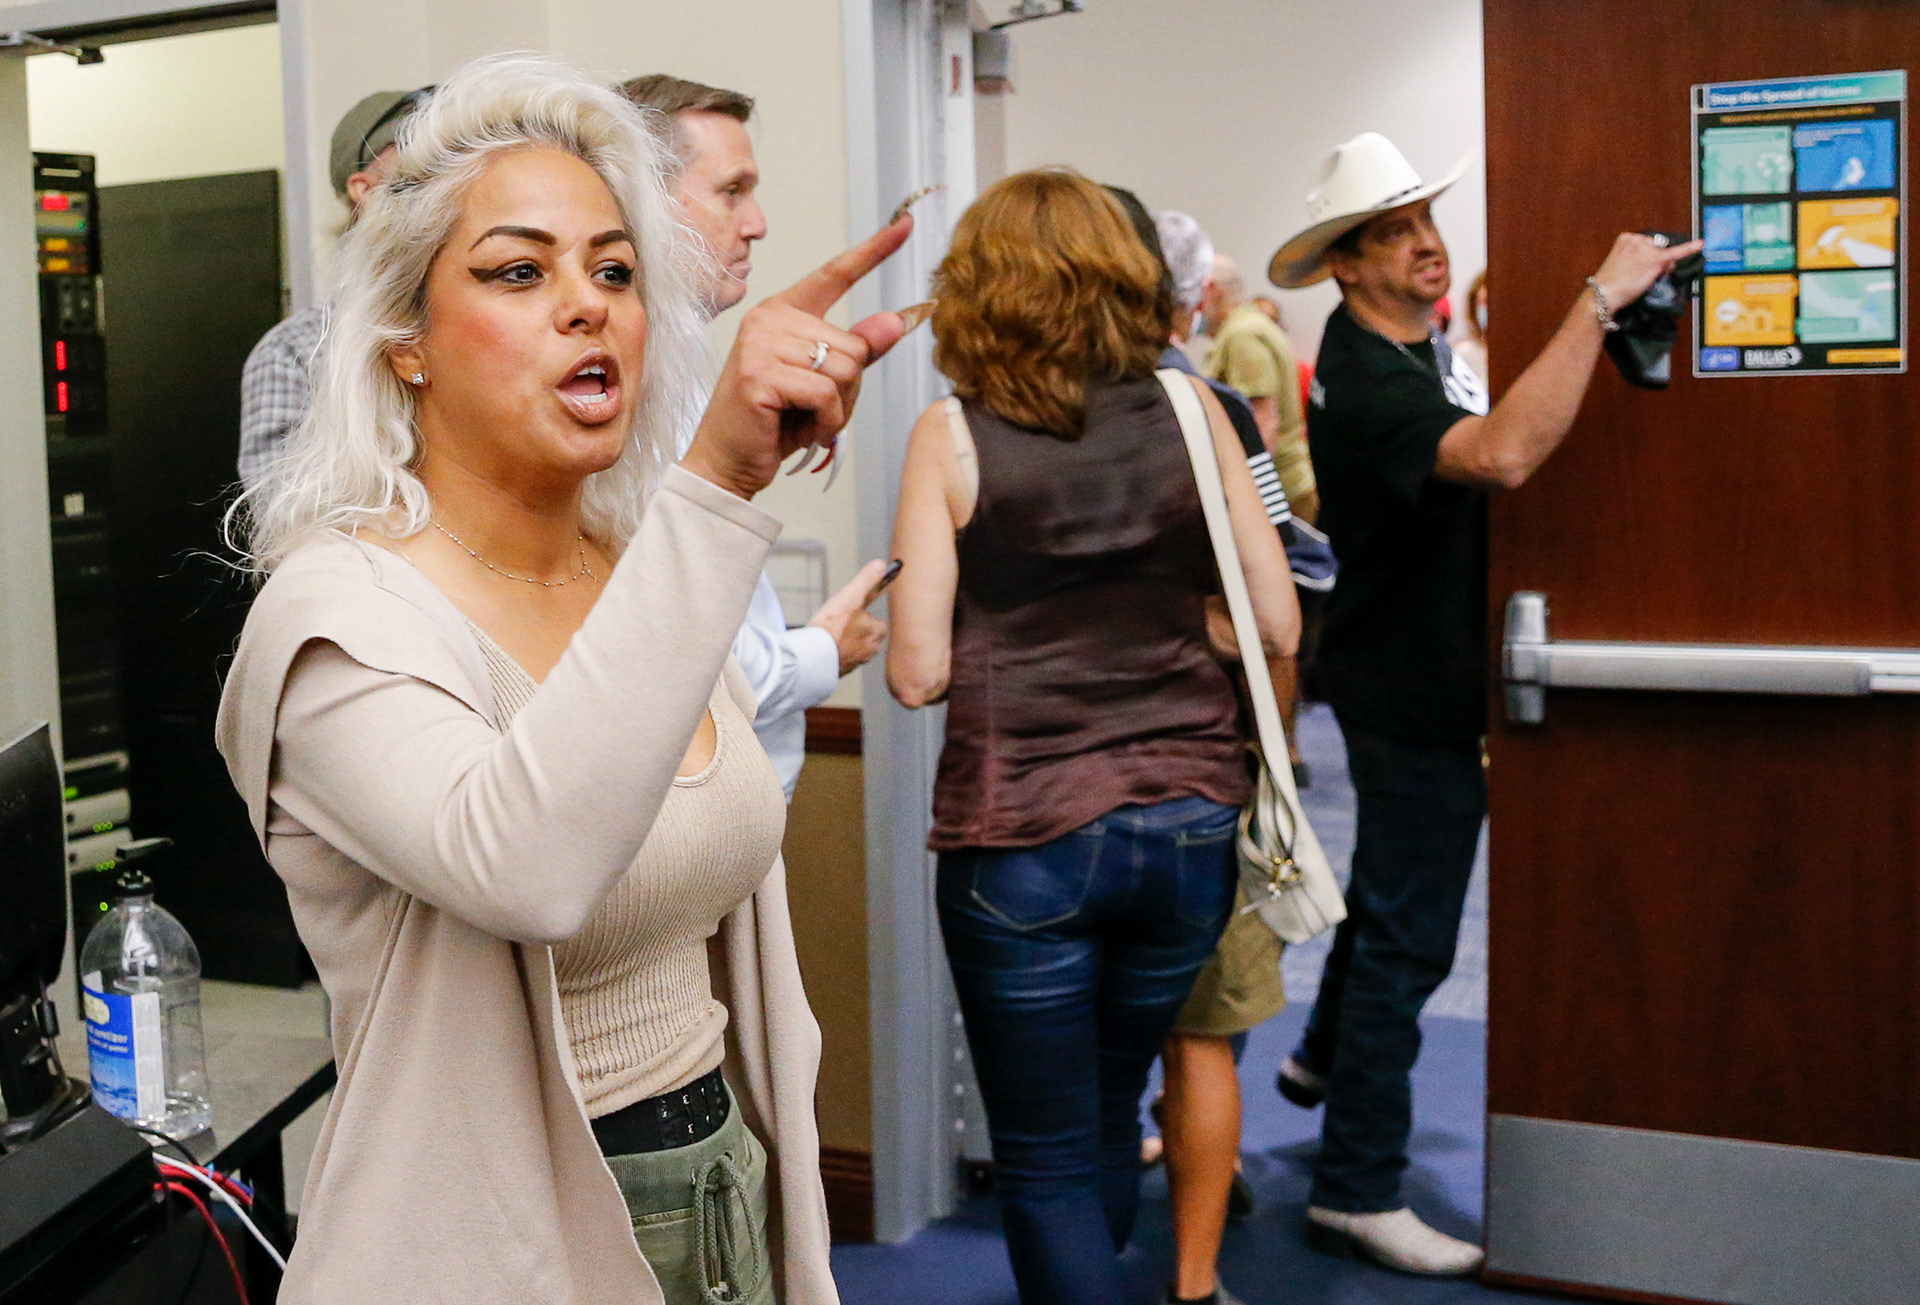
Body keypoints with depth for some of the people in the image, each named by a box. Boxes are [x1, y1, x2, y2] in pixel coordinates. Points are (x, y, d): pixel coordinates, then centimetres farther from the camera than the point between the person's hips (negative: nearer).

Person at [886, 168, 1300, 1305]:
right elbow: (1278, 625, 1)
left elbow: (918, 672, -8)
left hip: (1023, 837, -4)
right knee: (1109, 1112, 25)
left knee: (1048, 1163, 11)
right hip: (1188, 819, 4)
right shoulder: (1189, 411, 1)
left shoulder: (951, 436, -6)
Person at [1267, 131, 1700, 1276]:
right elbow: (1503, 456, -43)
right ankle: (1358, 1190, 7)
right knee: (1407, 933, -4)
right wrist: (1599, 300, -39)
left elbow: (1494, 450, 17)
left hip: (1419, 675, 11)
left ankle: (1325, 1056, 49)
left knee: (1391, 883, 27)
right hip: (1413, 694, -11)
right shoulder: (1366, 382, -25)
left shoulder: (1421, 346, 8)